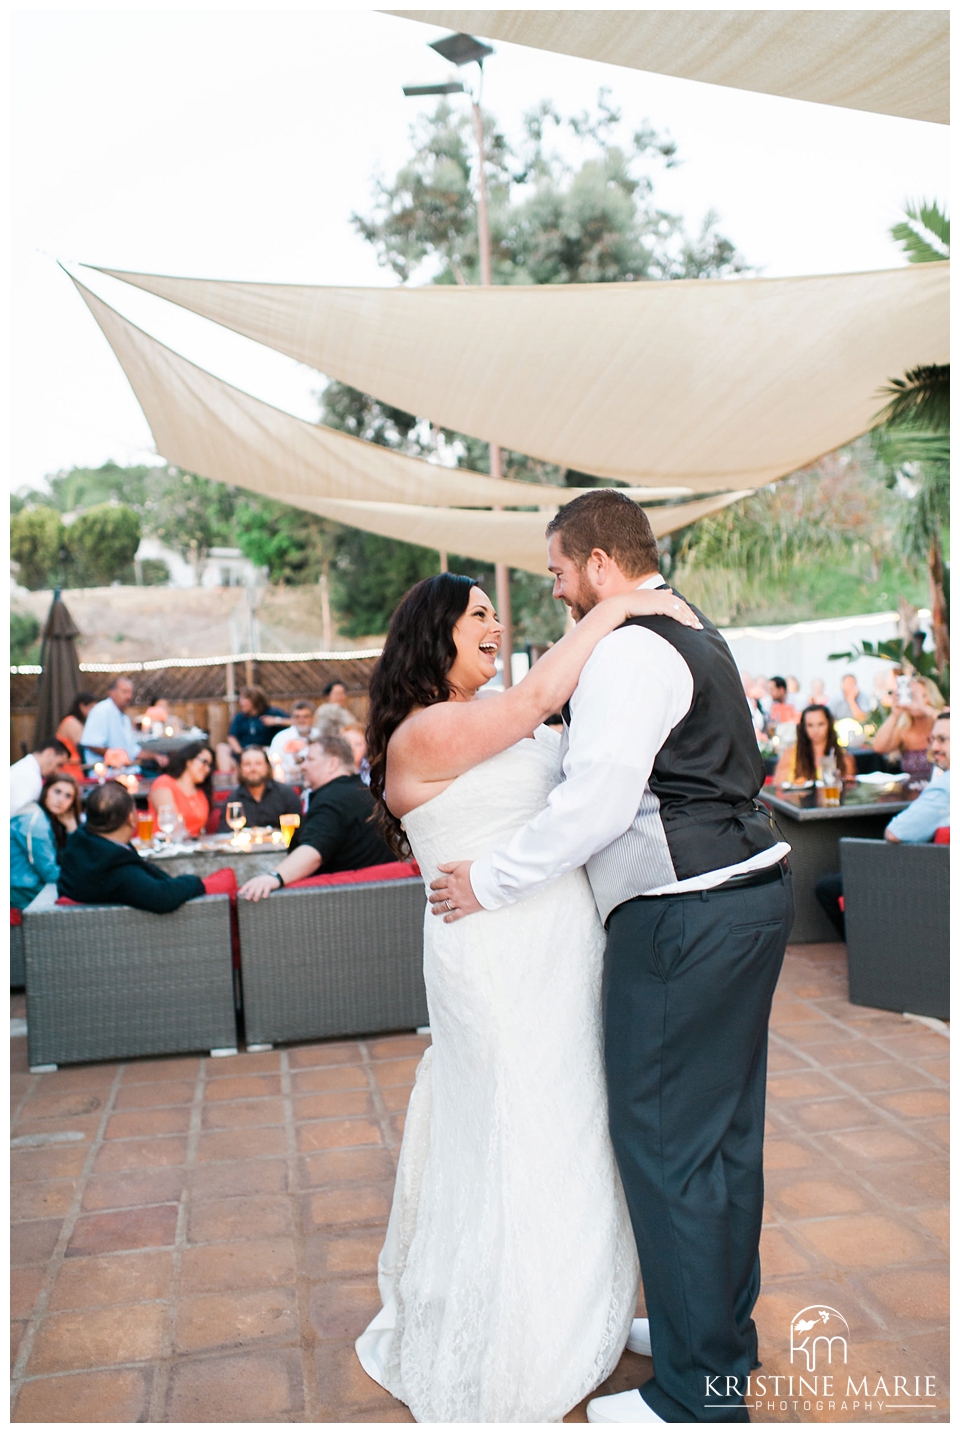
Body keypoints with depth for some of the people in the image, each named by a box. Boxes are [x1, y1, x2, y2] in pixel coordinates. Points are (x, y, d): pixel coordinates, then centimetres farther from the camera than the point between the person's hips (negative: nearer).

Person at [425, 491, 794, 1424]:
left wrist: (488, 881, -13)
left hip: (685, 918, -10)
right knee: (722, 1128, 19)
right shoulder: (694, 638, 18)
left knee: (666, 1141, 0)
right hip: (749, 892, 10)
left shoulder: (625, 651, -15)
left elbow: (597, 803, -22)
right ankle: (724, 1331, 36)